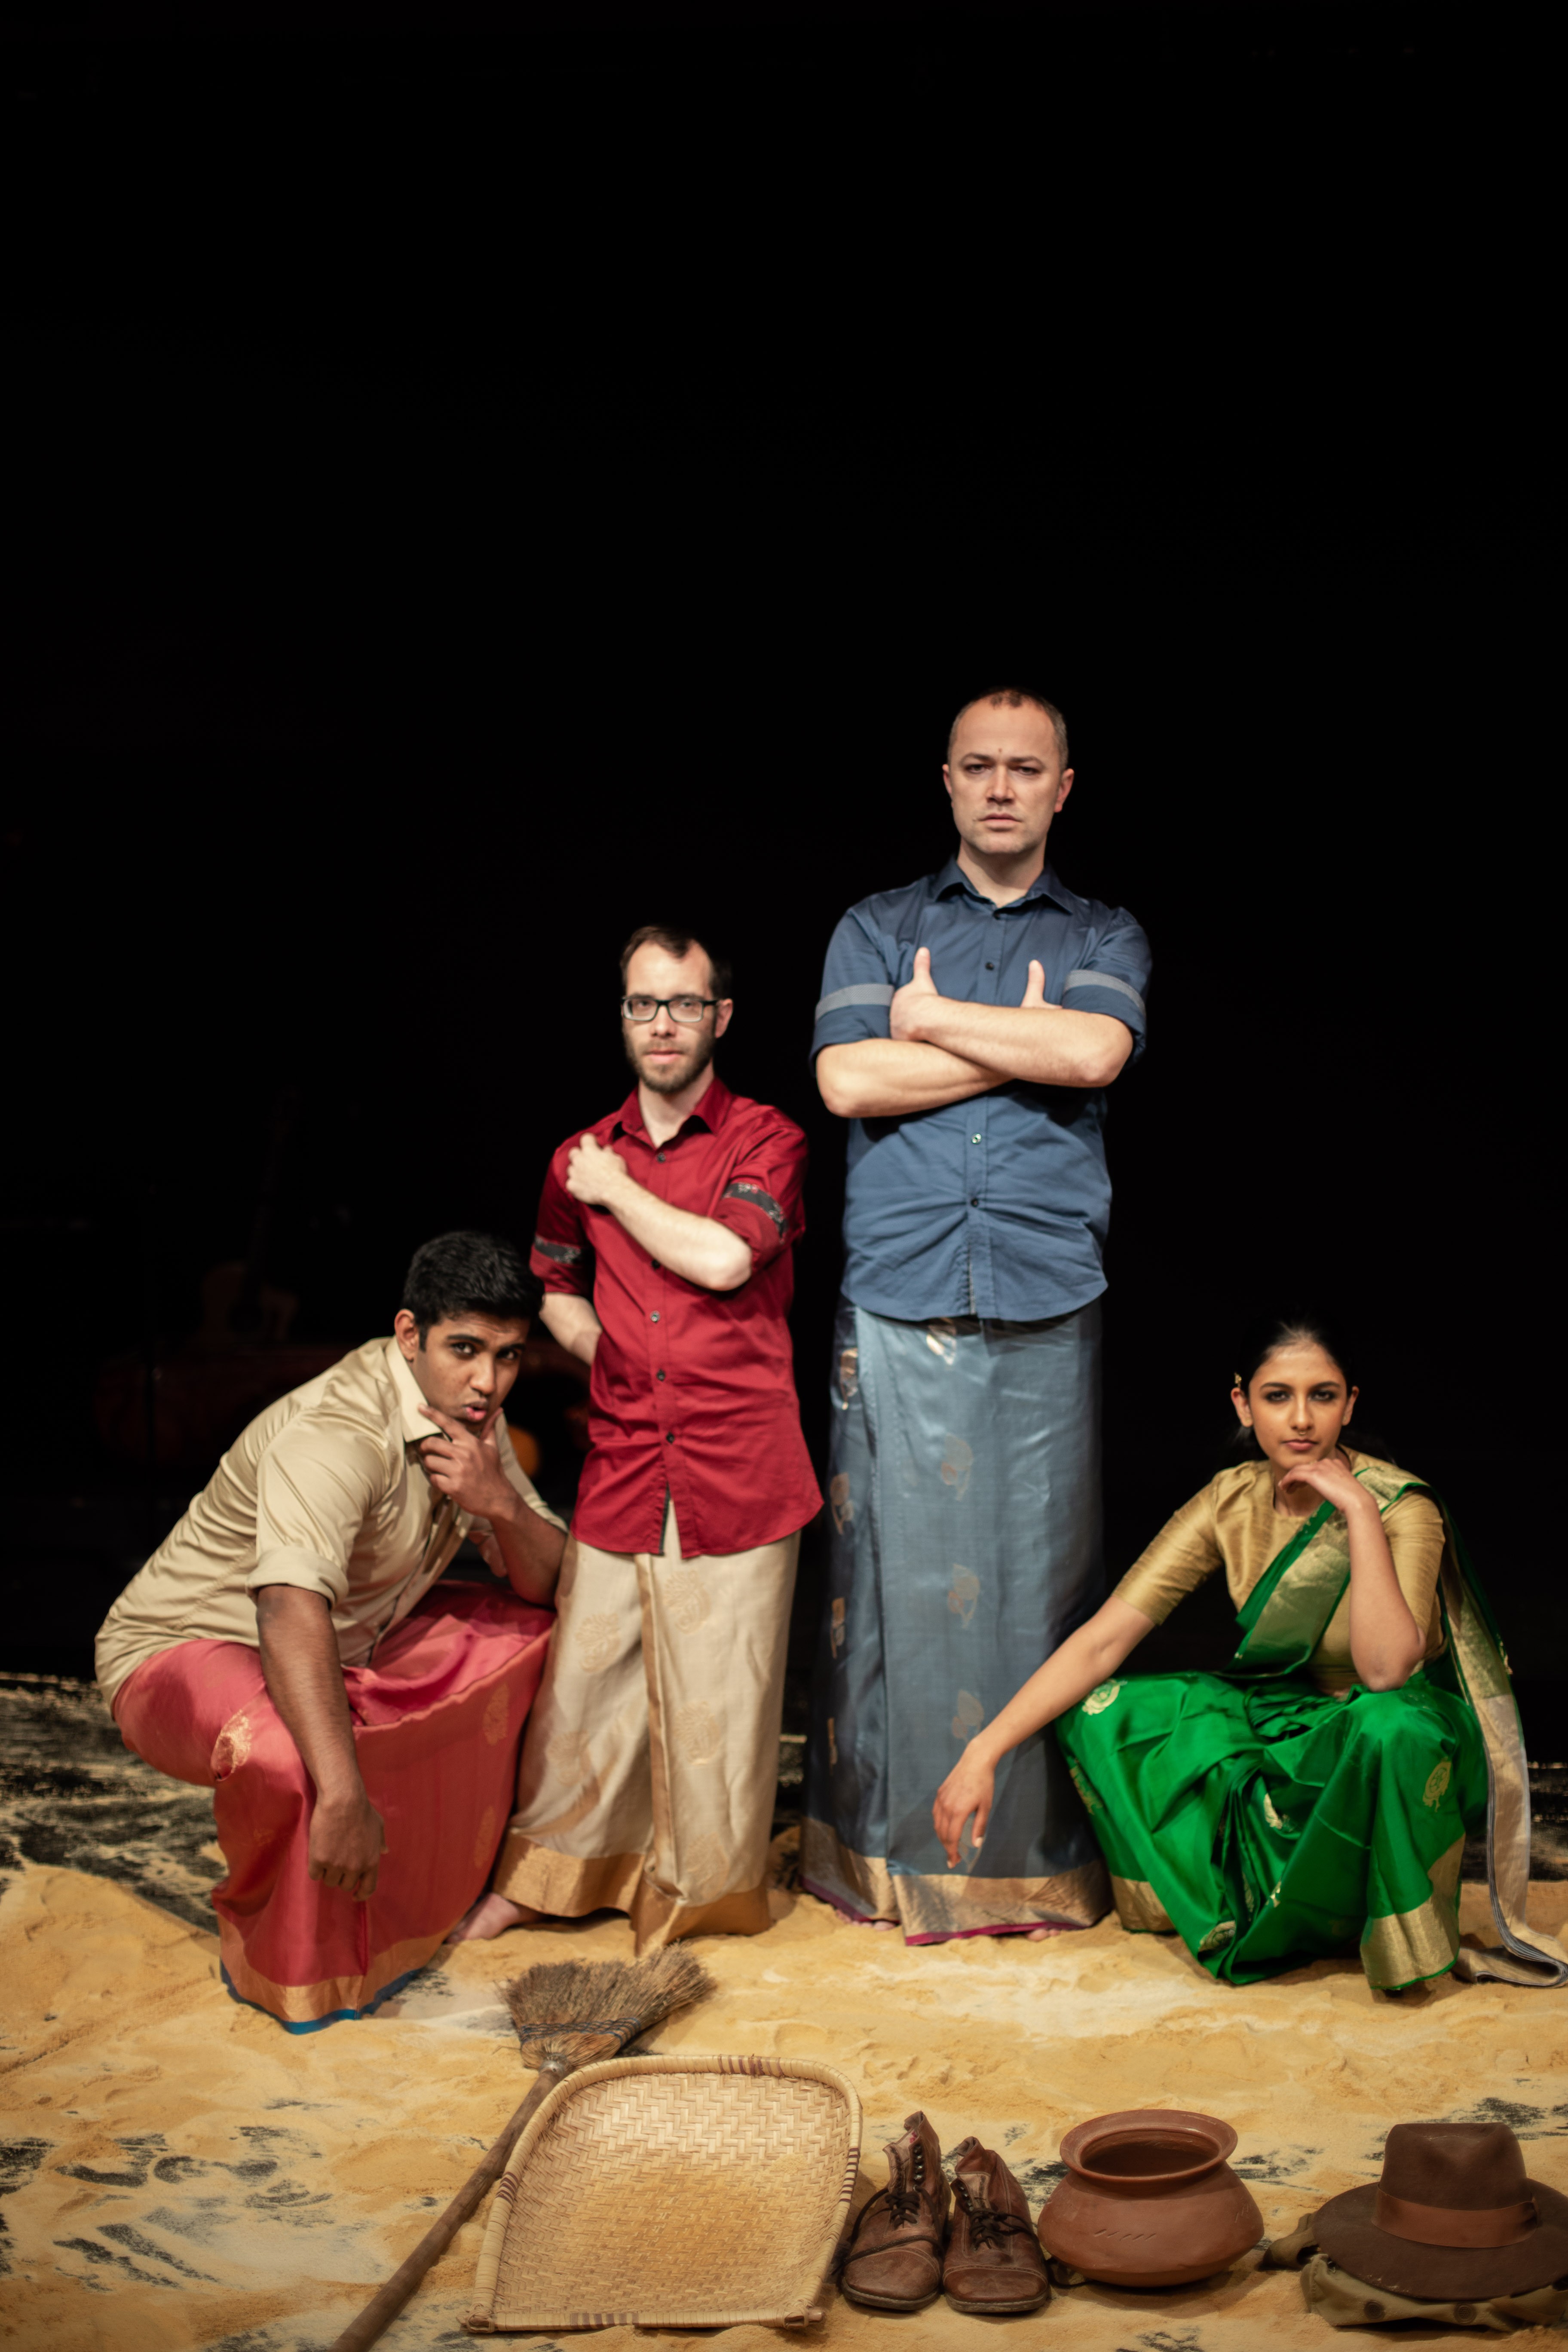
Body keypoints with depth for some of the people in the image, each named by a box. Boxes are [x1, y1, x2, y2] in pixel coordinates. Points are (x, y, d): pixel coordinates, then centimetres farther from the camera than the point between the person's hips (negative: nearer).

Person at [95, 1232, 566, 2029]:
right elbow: (291, 1608, -47)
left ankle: (456, 1877, 15)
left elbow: (546, 1584, -1)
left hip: (347, 1649, 9)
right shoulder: (339, 1432, -32)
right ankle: (277, 1959, -8)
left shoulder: (468, 1418, -3)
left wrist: (499, 1502, -24)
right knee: (285, 1754, -40)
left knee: (531, 1633, 3)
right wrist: (343, 1794, -57)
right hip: (185, 1651, -8)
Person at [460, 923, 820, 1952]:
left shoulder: (767, 1137, 0)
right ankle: (543, 1876, 21)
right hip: (620, 1467, 4)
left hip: (736, 1472, -3)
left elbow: (724, 1257, -18)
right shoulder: (582, 1159, 13)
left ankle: (707, 1888, 20)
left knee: (717, 1693, 3)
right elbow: (555, 1289, 28)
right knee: (582, 1676, 6)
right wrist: (603, 1348, 9)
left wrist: (617, 1192, -4)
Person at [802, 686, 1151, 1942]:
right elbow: (849, 1081, -4)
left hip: (1048, 1310, 0)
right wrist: (1024, 1043, -3)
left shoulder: (1104, 937, 14)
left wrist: (932, 1016, -2)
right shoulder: (875, 930, 14)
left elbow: (1096, 1052, -9)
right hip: (898, 1306, 0)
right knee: (899, 1568, 0)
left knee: (1041, 1569, 1)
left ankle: (1039, 1858, 13)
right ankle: (890, 1851, 12)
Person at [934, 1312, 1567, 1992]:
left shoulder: (1401, 1506, -21)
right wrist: (985, 1750, -22)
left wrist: (1359, 1511, -35)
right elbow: (1104, 1637, -14)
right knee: (1098, 1712, -14)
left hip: (1403, 1732, -4)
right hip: (1282, 1720, 5)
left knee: (1388, 1729, -41)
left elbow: (1385, 1670, -35)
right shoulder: (1232, 1499, -10)